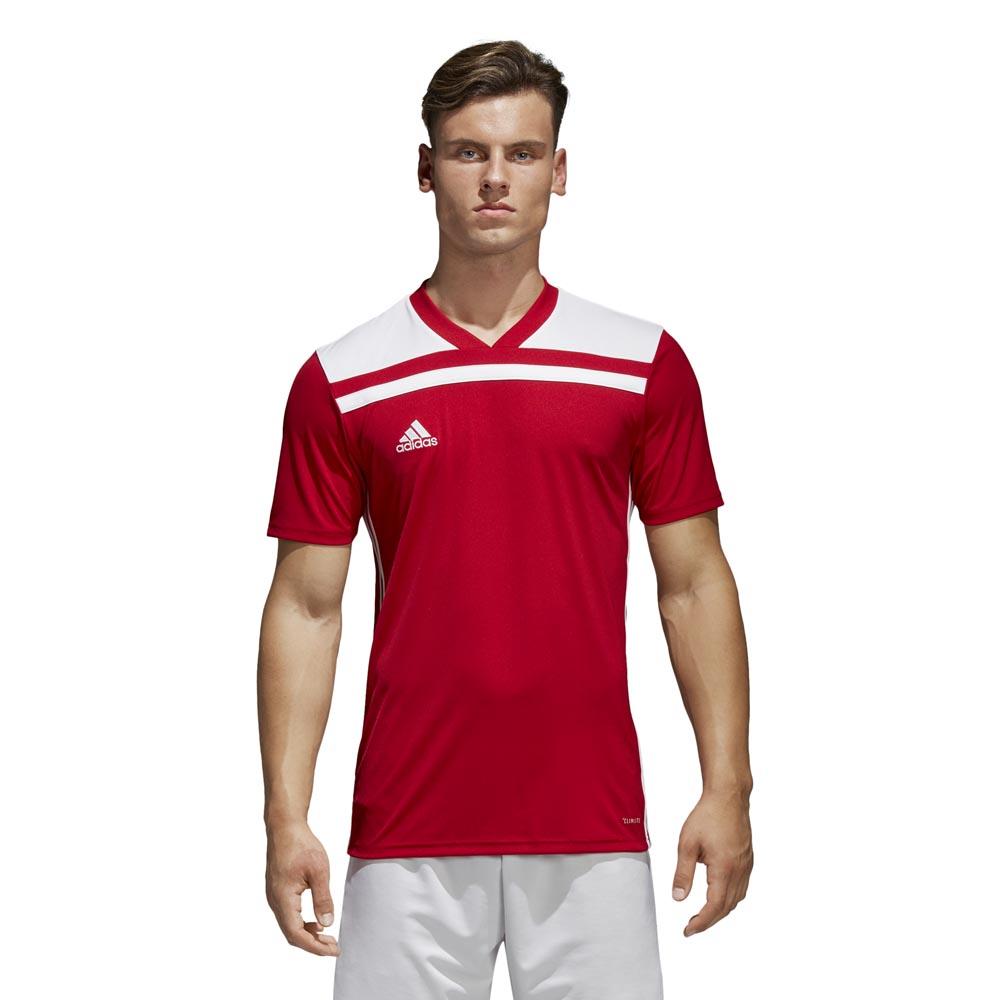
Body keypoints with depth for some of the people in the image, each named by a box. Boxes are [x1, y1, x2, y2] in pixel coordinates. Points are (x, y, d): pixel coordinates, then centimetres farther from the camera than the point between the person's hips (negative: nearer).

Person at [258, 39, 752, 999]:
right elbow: (306, 604, 3)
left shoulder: (644, 363, 5)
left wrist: (727, 787, -1)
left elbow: (692, 581, 6)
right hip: (409, 834, 0)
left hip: (593, 829, 1)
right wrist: (286, 816, -3)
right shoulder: (341, 382, 3)